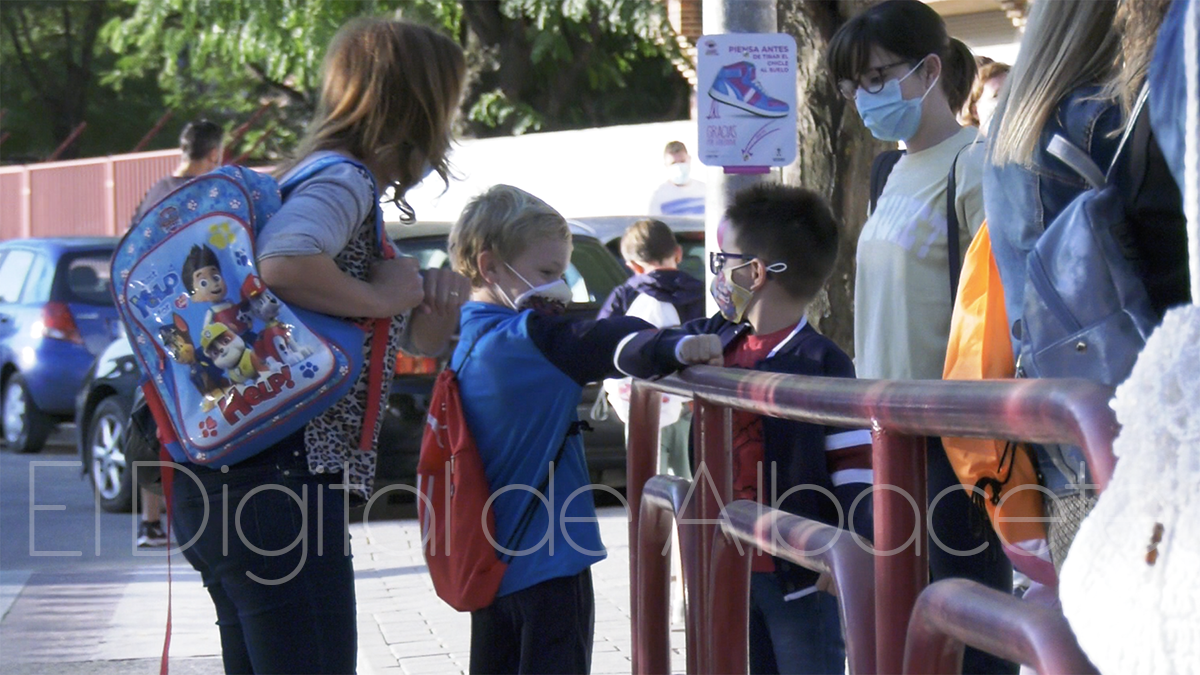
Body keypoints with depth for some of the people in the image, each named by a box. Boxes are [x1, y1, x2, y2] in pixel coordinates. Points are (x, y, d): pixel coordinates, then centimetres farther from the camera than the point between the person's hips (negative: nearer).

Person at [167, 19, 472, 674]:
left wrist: (438, 300, 7)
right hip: (280, 485, -10)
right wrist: (383, 296, -15)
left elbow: (420, 341, 30)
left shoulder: (328, 180, 24)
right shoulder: (343, 179, -8)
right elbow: (283, 262, -32)